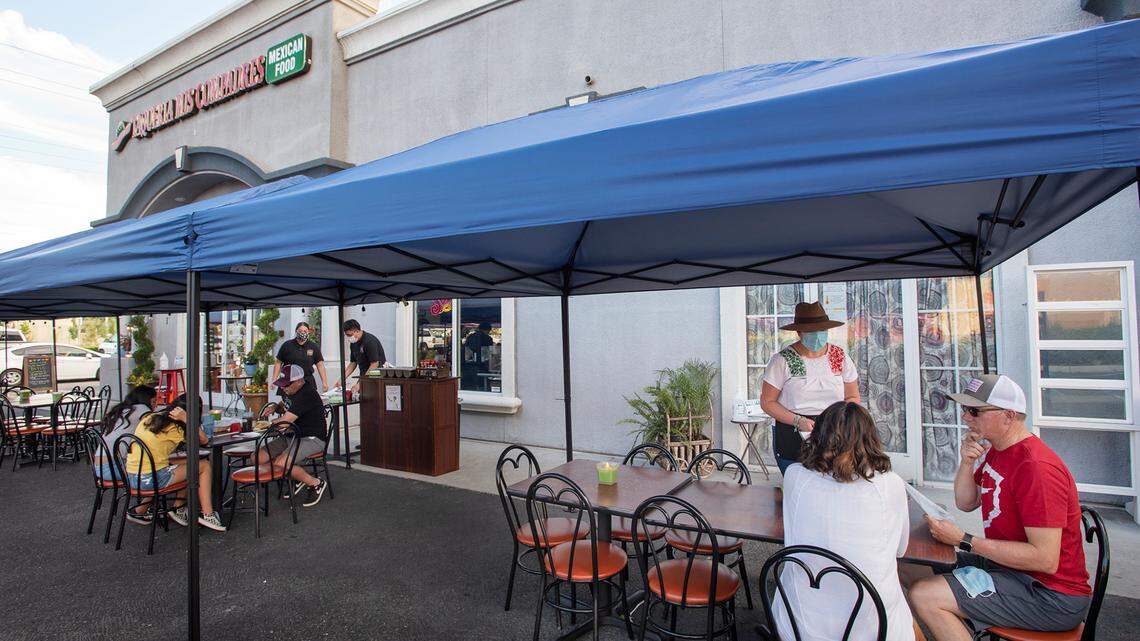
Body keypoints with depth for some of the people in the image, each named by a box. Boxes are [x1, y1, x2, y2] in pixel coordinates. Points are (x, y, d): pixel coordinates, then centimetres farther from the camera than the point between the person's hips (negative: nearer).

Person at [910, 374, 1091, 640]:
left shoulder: (1037, 468, -26)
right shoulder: (996, 449, 6)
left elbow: (1046, 560, -28)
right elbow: (966, 503, 12)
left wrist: (964, 540, -24)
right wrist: (966, 462, -5)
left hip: (1050, 595, -10)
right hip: (1010, 564, 10)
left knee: (924, 596, -22)